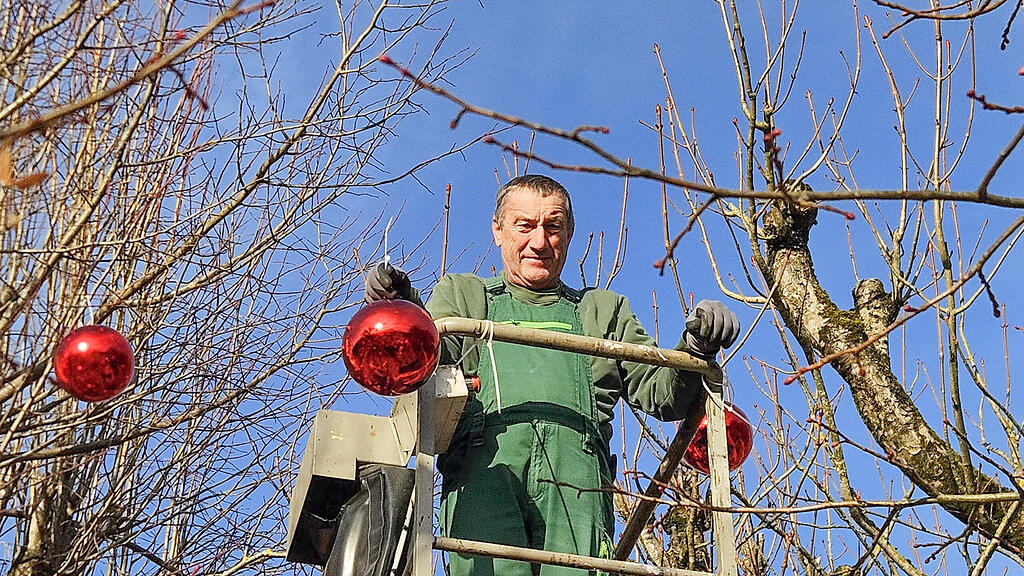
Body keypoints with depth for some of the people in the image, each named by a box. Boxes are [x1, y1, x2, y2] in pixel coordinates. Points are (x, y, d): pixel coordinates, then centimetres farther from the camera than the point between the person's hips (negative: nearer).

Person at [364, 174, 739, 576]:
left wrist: (695, 350, 4)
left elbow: (662, 394, 24)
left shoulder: (603, 311, 33)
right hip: (485, 467, -1)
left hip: (576, 471, 1)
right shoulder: (463, 295, 30)